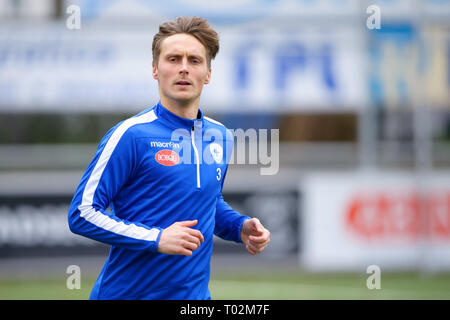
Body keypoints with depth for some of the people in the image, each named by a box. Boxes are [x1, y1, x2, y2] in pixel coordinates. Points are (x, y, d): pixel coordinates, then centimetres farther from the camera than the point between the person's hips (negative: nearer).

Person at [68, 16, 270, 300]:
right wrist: (157, 239, -23)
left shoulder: (221, 138, 7)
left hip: (195, 295, 5)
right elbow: (83, 213, -15)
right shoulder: (130, 135, -13)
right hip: (126, 292, -5)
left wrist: (240, 227, 3)